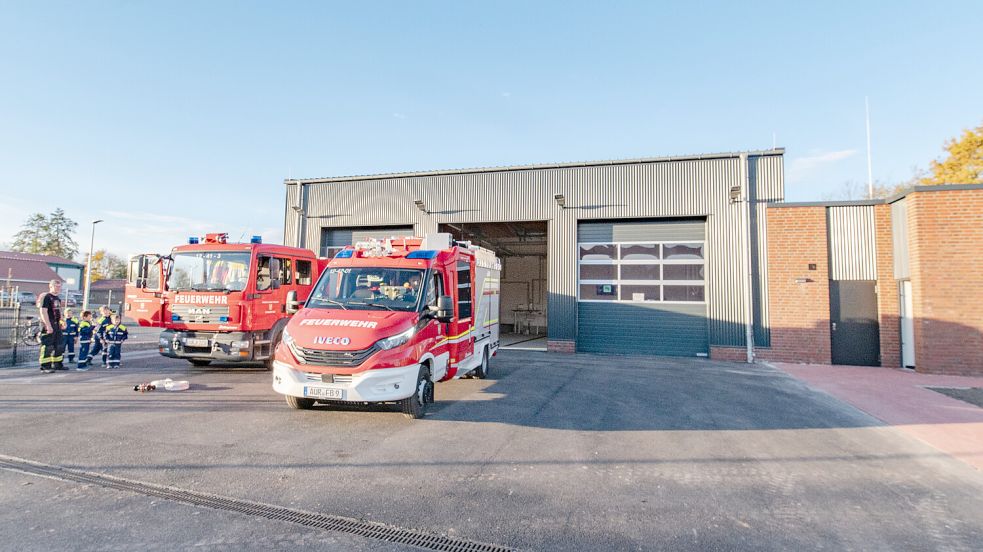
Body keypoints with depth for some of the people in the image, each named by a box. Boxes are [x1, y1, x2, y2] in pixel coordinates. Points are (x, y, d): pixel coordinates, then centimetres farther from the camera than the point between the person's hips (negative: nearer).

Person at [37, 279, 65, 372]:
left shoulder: (57, 298, 16)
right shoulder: (46, 297, -12)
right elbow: (43, 312, -19)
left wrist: (61, 322, 18)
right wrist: (48, 325, -24)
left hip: (57, 324, 9)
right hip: (48, 324, -9)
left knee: (60, 344, 13)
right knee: (47, 346, -6)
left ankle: (57, 364, 24)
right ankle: (45, 366, 0)